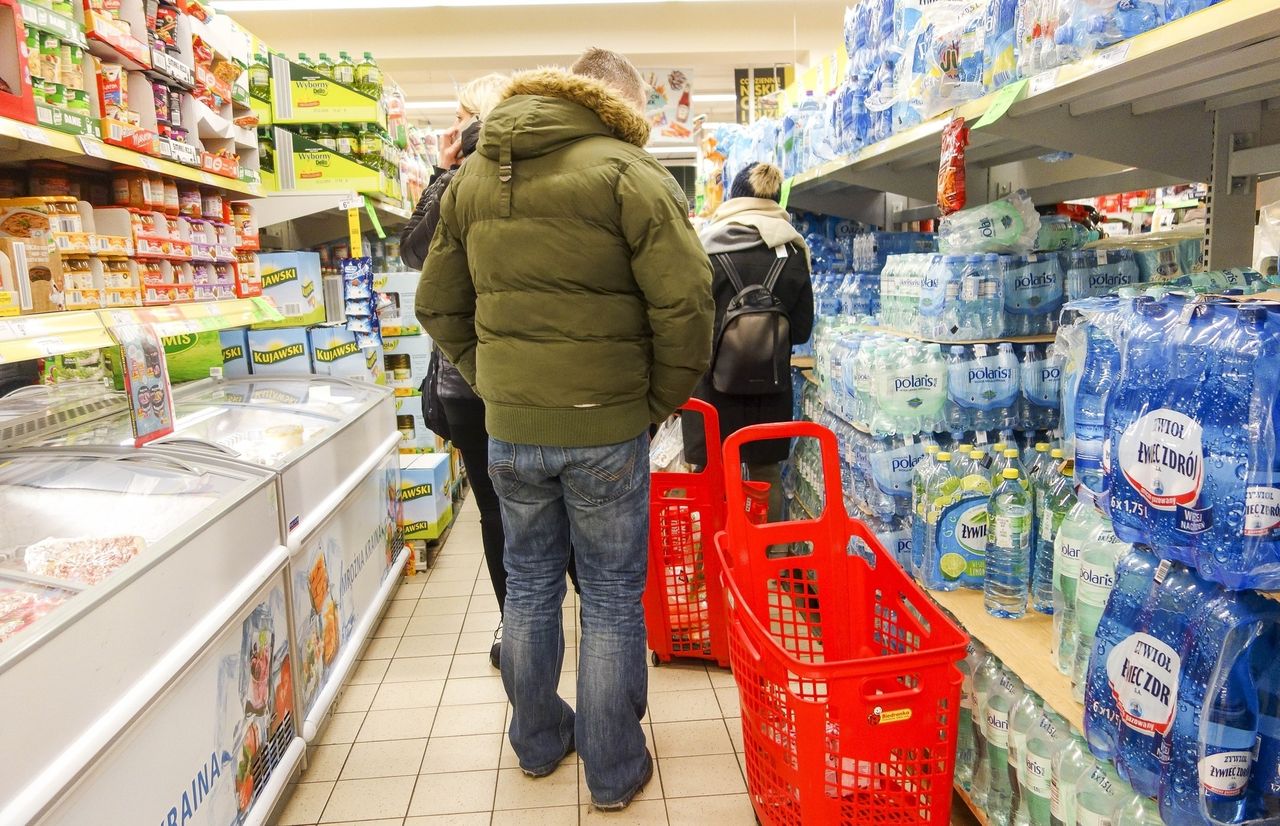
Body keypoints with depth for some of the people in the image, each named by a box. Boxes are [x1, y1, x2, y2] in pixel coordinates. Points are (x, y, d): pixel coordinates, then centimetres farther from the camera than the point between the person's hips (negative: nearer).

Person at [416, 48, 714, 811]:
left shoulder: (473, 176, 9)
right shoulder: (625, 170, -9)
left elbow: (440, 305, 12)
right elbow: (684, 302, -16)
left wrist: (492, 379, 15)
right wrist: (664, 400, -3)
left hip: (508, 427, 5)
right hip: (606, 428, -4)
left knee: (530, 585, 20)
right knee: (612, 597, 10)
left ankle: (537, 741, 37)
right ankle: (614, 772, 26)